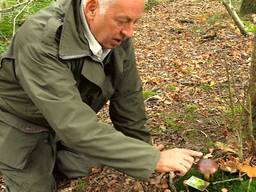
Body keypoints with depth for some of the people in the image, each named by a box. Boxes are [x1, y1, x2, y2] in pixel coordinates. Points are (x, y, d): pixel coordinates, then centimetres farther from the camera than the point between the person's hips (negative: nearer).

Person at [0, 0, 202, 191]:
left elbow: (128, 96, -7)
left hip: (69, 118, 6)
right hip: (21, 122, -5)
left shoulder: (118, 37, -19)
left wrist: (143, 148, -2)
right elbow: (74, 126, -46)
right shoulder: (39, 41, -40)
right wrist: (153, 158, -45)